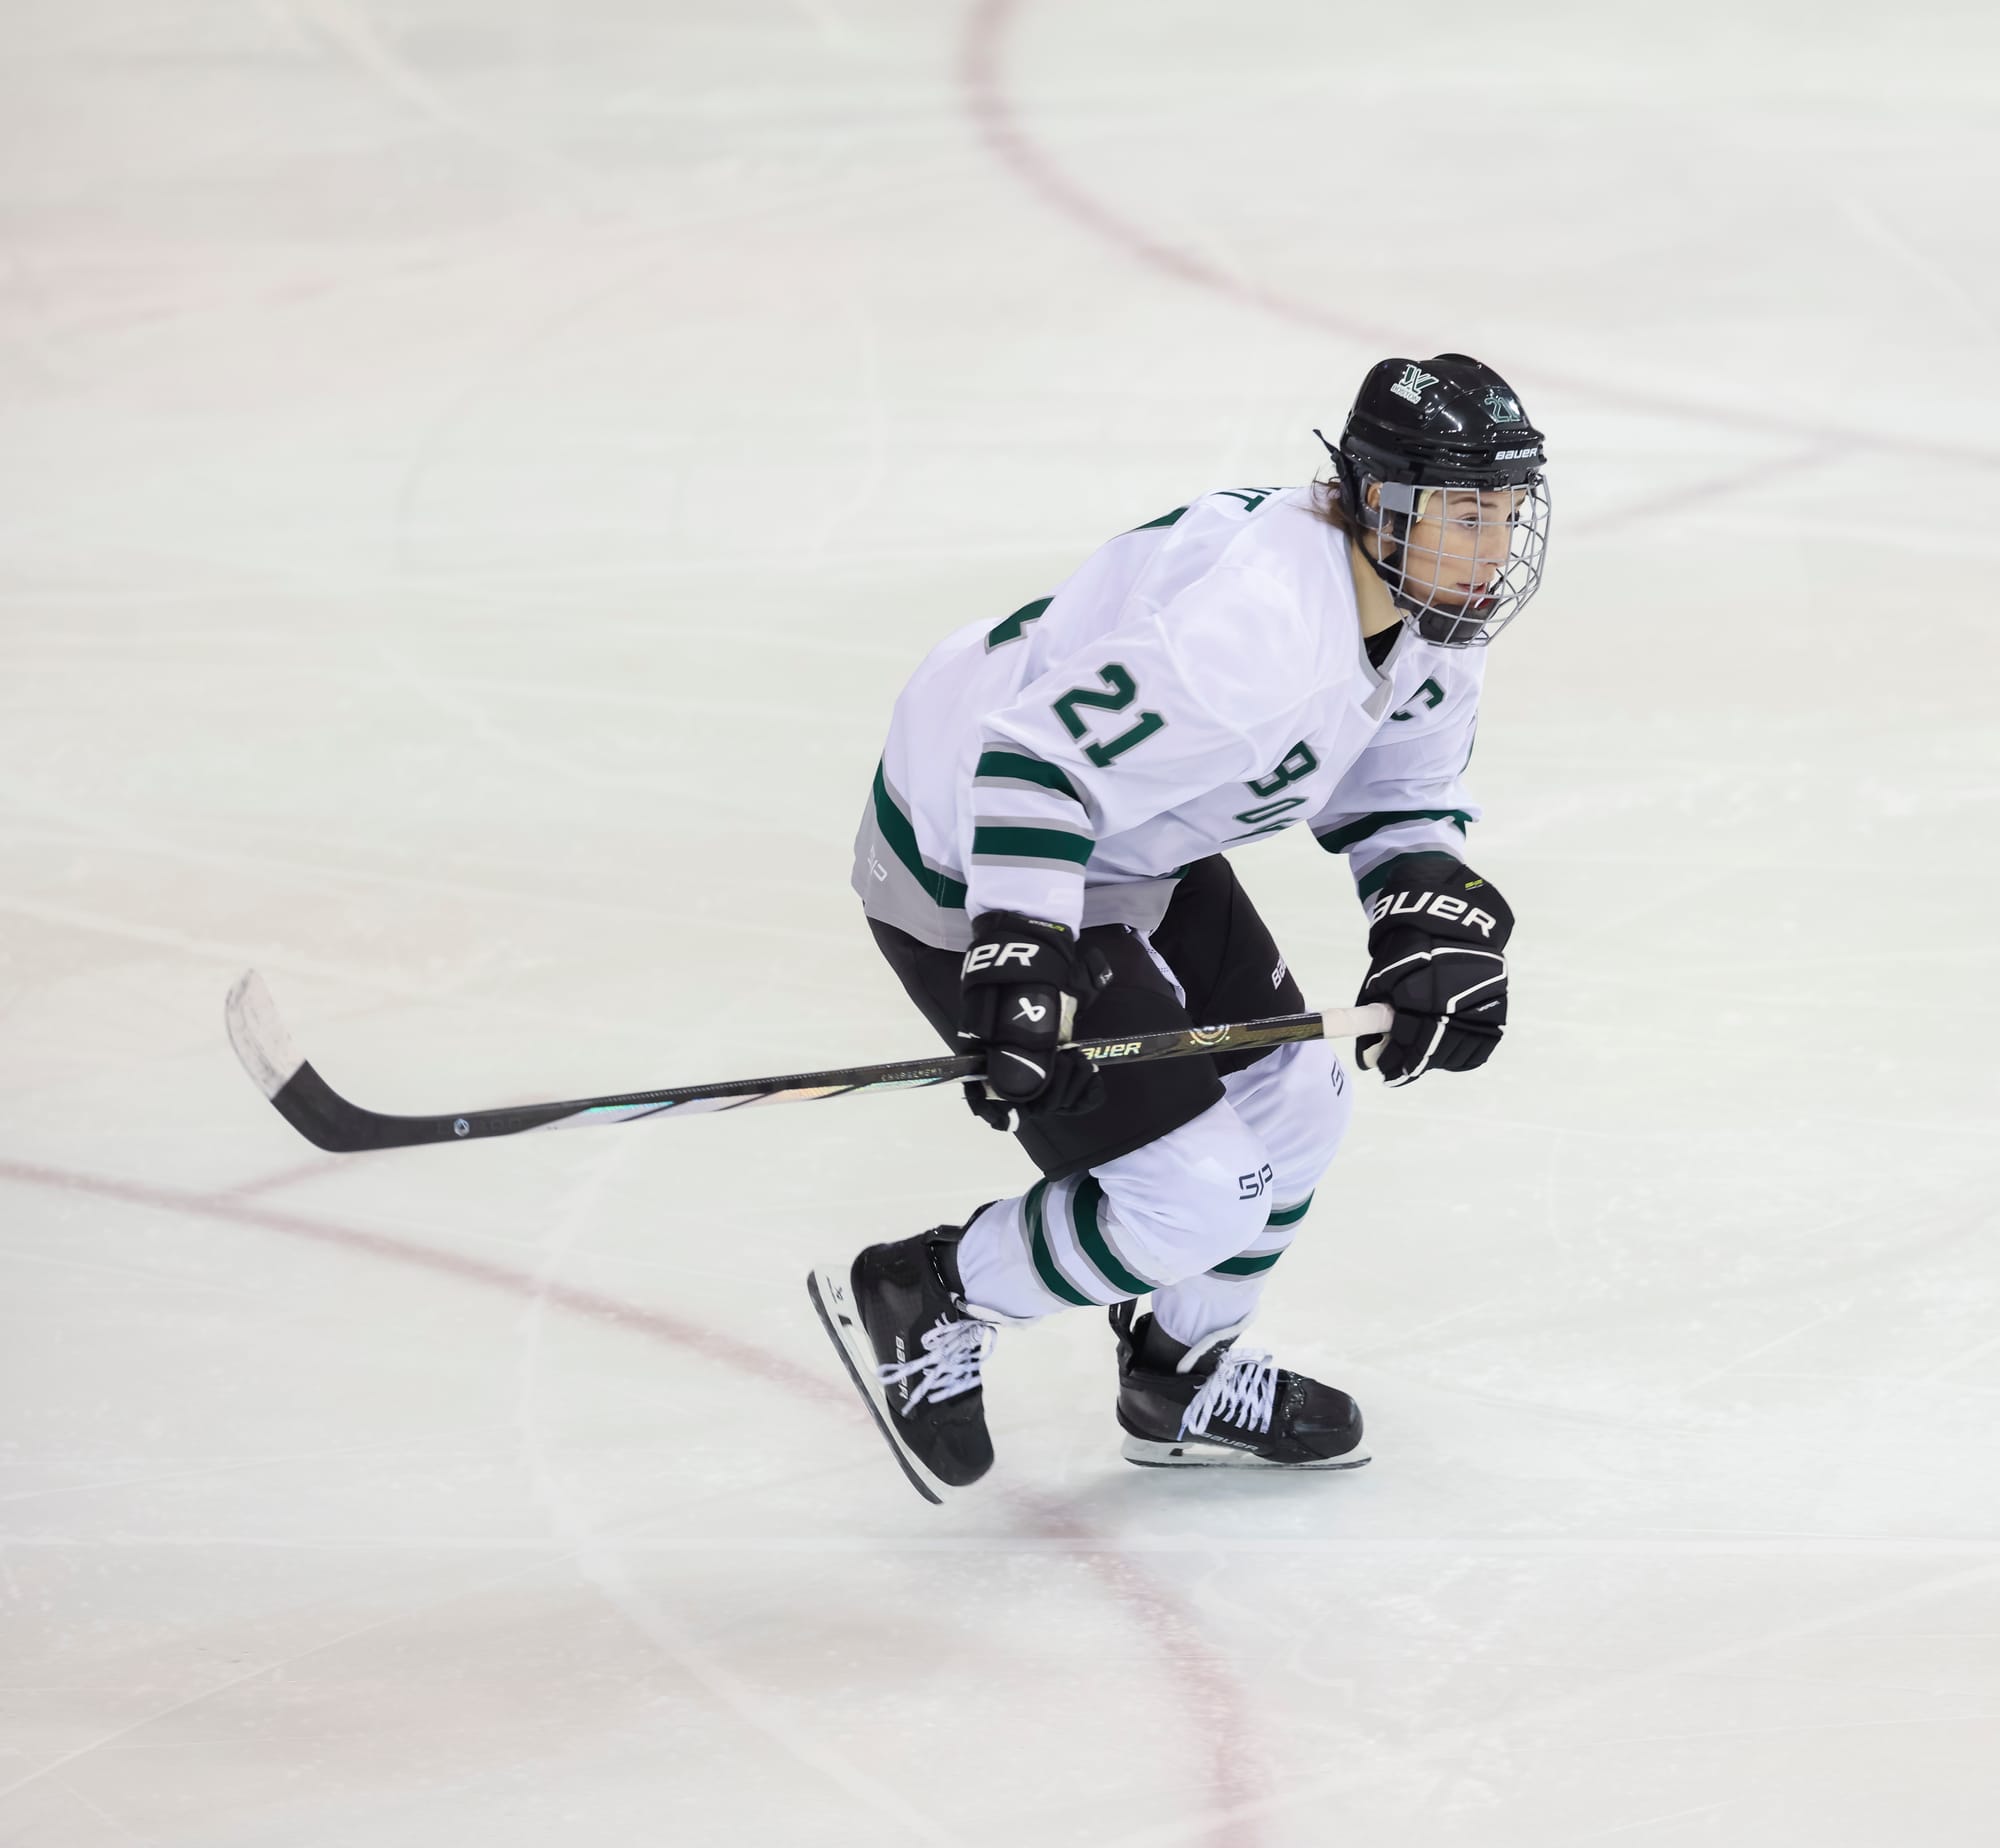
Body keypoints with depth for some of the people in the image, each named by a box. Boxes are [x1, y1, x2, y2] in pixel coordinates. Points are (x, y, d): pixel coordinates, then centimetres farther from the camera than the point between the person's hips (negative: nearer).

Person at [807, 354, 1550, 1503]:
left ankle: (1183, 1378, 40)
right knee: (1196, 1196, -10)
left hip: (1135, 844, 10)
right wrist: (1022, 966, -39)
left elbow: (1403, 793, 11)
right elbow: (1036, 758, -35)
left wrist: (1437, 915, -7)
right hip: (971, 868, -10)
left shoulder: (1429, 616, -4)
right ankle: (916, 1305, 11)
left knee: (1292, 1106, 17)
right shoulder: (1257, 624, -35)